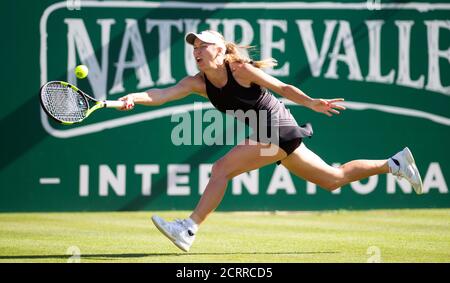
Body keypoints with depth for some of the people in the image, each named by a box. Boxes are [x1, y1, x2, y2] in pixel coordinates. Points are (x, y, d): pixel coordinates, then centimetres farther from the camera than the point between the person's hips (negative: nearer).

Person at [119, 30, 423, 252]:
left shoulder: (240, 69, -16)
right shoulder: (198, 82, 2)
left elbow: (282, 88, -10)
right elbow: (164, 94, -12)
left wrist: (312, 103, -20)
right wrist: (135, 97, -30)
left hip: (279, 128, -8)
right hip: (266, 134, 8)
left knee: (222, 169, -19)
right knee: (334, 179, 17)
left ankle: (189, 229, -18)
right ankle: (395, 163, 28)